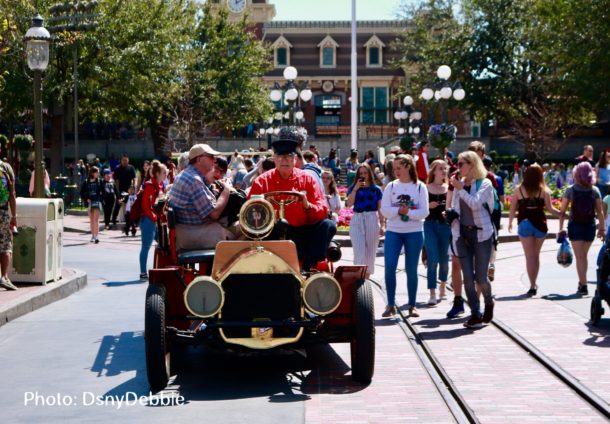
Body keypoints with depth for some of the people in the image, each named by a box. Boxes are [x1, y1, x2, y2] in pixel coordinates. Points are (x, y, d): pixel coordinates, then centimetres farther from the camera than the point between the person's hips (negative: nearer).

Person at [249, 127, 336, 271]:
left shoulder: (307, 179, 6)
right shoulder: (262, 181, 4)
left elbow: (323, 210, -1)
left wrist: (308, 205, -21)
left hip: (303, 233, 2)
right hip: (274, 235, -2)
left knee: (328, 225, -24)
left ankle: (309, 268, -26)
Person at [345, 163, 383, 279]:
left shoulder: (376, 189, 6)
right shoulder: (353, 188, 7)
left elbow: (380, 209, 6)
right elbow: (349, 204, -7)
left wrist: (382, 225, 2)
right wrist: (356, 188, -10)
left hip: (372, 220, 1)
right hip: (357, 220, -1)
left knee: (370, 251, 6)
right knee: (359, 251, -8)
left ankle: (367, 275, 17)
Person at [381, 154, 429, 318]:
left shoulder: (420, 187, 0)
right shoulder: (391, 186, 4)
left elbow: (424, 212, -8)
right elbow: (385, 210, -4)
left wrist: (407, 212, -18)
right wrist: (399, 210, -18)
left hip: (414, 232, -1)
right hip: (393, 232, 1)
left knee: (411, 269, 5)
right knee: (390, 267, -8)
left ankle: (412, 305, 14)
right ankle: (391, 305, 3)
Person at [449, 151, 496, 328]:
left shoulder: (485, 184, -4)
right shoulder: (459, 184, 12)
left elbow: (475, 203, -19)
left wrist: (460, 188, -13)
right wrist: (450, 214, 1)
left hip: (481, 234, -5)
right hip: (462, 234, 5)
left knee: (480, 277, -4)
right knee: (468, 278, -1)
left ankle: (489, 303, 26)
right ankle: (475, 314, 6)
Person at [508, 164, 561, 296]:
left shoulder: (519, 190, -1)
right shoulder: (544, 190, -2)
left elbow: (512, 208, 1)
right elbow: (550, 209, -6)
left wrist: (510, 222, 14)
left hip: (524, 224, -1)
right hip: (540, 224, 1)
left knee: (529, 256, 1)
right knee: (536, 255, 16)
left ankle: (532, 286, -5)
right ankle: (534, 284, 23)